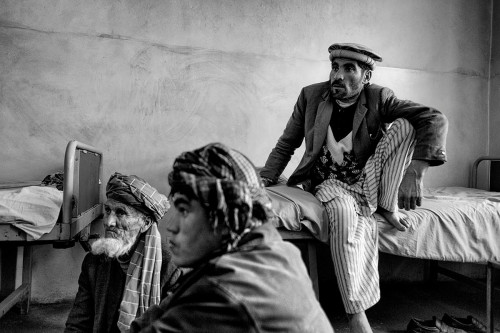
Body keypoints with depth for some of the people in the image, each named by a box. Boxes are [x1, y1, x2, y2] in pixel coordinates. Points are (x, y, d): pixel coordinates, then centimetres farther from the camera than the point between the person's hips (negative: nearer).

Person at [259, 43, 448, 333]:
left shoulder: (378, 98, -7)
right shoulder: (311, 96, -4)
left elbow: (435, 119, -15)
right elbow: (286, 144, 2)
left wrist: (415, 170, -31)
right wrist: (263, 182, -11)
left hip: (369, 182, 1)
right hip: (330, 183, -1)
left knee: (404, 125, -15)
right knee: (343, 211, -37)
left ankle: (386, 206, -14)